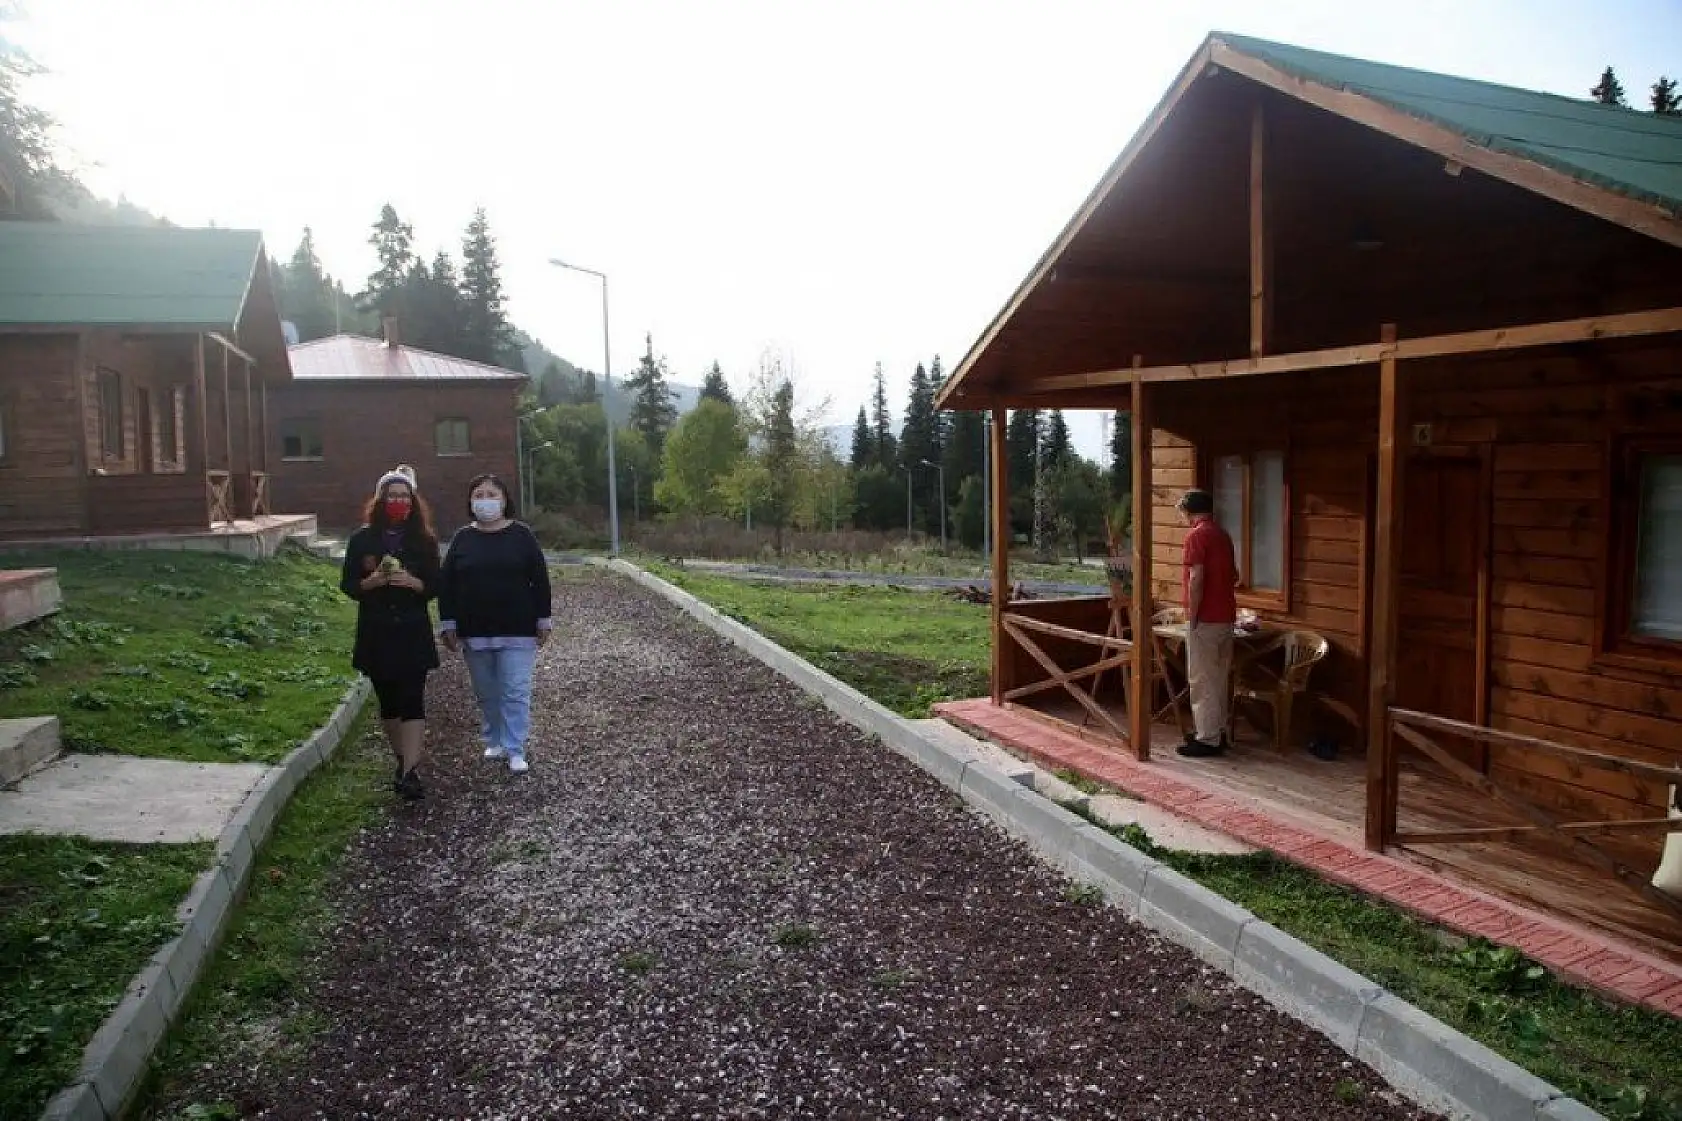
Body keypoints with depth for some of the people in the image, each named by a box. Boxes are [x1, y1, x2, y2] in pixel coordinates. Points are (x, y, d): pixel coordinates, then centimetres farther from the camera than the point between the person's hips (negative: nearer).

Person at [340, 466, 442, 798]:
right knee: (388, 700, 10)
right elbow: (348, 585, 4)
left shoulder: (424, 540, 1)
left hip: (413, 632, -2)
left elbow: (435, 586, 2)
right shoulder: (362, 539, 2)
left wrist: (413, 583, -19)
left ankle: (410, 772, -15)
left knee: (412, 699, -10)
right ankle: (402, 759, 26)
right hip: (376, 633, 2)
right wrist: (370, 582, -17)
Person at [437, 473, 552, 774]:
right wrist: (448, 624, 0)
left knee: (515, 692, -3)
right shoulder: (462, 538, 4)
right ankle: (495, 741, 28)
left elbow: (540, 580, -1)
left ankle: (515, 750, 4)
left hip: (517, 631, -3)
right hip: (474, 632, 3)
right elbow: (446, 584, 5)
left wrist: (543, 621, -2)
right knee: (486, 692, 12)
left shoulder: (521, 534, -2)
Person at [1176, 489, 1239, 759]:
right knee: (1220, 676, 15)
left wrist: (1192, 616, -15)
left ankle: (1208, 740, -1)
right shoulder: (1223, 535, 13)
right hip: (1226, 616, 9)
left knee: (1202, 680, -3)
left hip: (1206, 619, -9)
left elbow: (1196, 579, -21)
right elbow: (1234, 576, 21)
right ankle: (1216, 731, 23)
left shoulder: (1197, 535, -14)